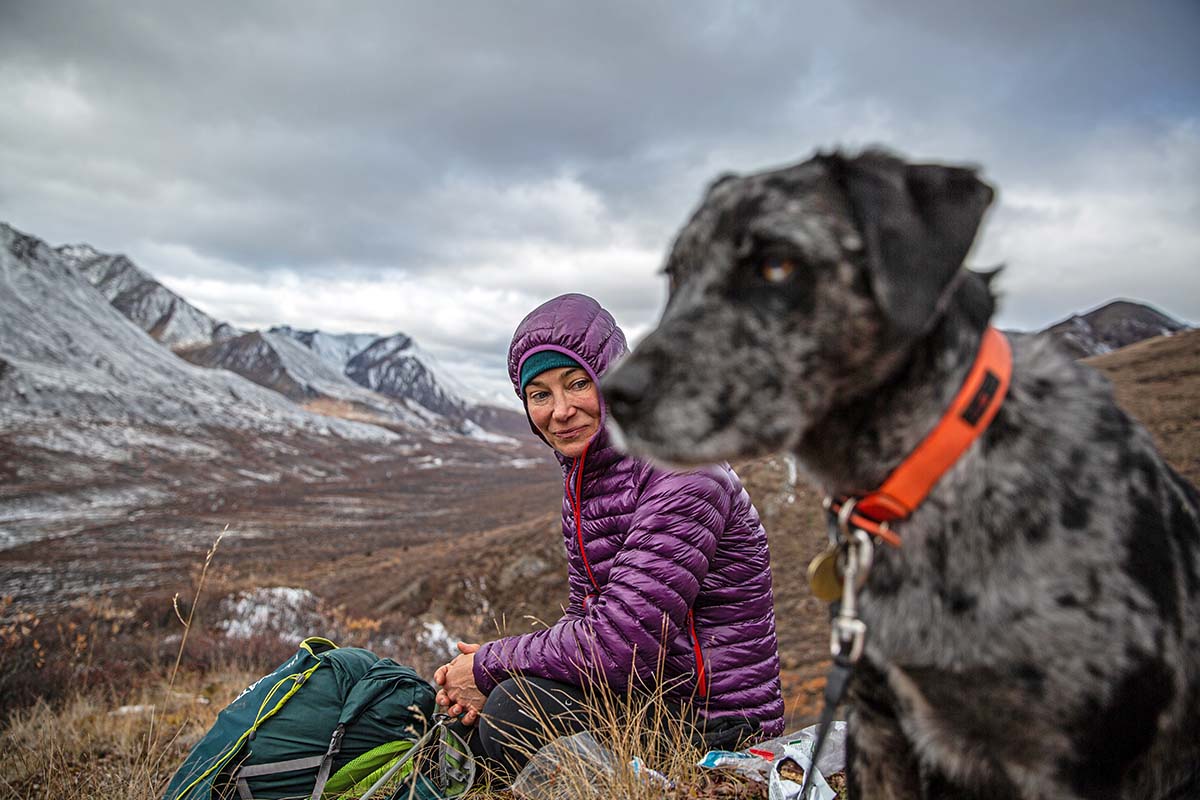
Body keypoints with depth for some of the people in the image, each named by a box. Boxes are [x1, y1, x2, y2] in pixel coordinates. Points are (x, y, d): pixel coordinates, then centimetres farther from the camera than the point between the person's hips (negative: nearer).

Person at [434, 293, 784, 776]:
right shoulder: (584, 479, 6)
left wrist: (489, 664, -14)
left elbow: (619, 643, -27)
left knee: (517, 709, -25)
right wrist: (490, 673, -9)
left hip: (717, 727, -8)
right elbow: (586, 619, 7)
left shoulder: (681, 469, -22)